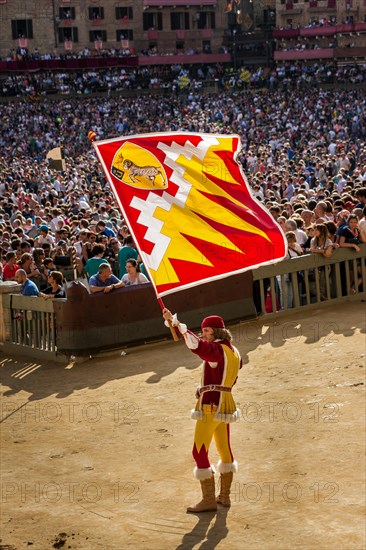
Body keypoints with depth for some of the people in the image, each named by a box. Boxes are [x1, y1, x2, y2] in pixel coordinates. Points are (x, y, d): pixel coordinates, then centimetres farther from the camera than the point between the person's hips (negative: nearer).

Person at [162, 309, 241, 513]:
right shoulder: (234, 352, 12)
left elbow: (196, 344, -35)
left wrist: (176, 323, -38)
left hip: (211, 405, -10)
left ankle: (209, 500, -3)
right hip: (226, 403, 10)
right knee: (225, 449, 18)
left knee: (200, 452, -4)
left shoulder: (216, 350, -16)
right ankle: (224, 496, 26)